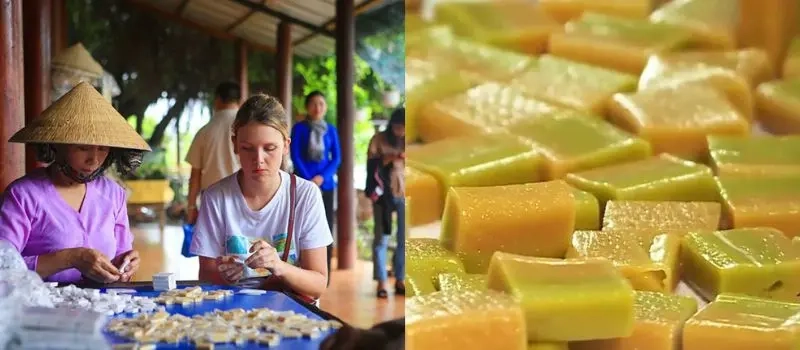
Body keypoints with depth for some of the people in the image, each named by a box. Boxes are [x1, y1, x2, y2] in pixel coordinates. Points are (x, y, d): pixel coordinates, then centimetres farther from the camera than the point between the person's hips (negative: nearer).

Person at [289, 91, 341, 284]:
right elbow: (295, 157, -3)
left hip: (325, 183, 2)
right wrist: (308, 180, -13)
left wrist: (322, 177, -11)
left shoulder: (331, 130, 8)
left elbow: (337, 158, 5)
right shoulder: (299, 128, 1)